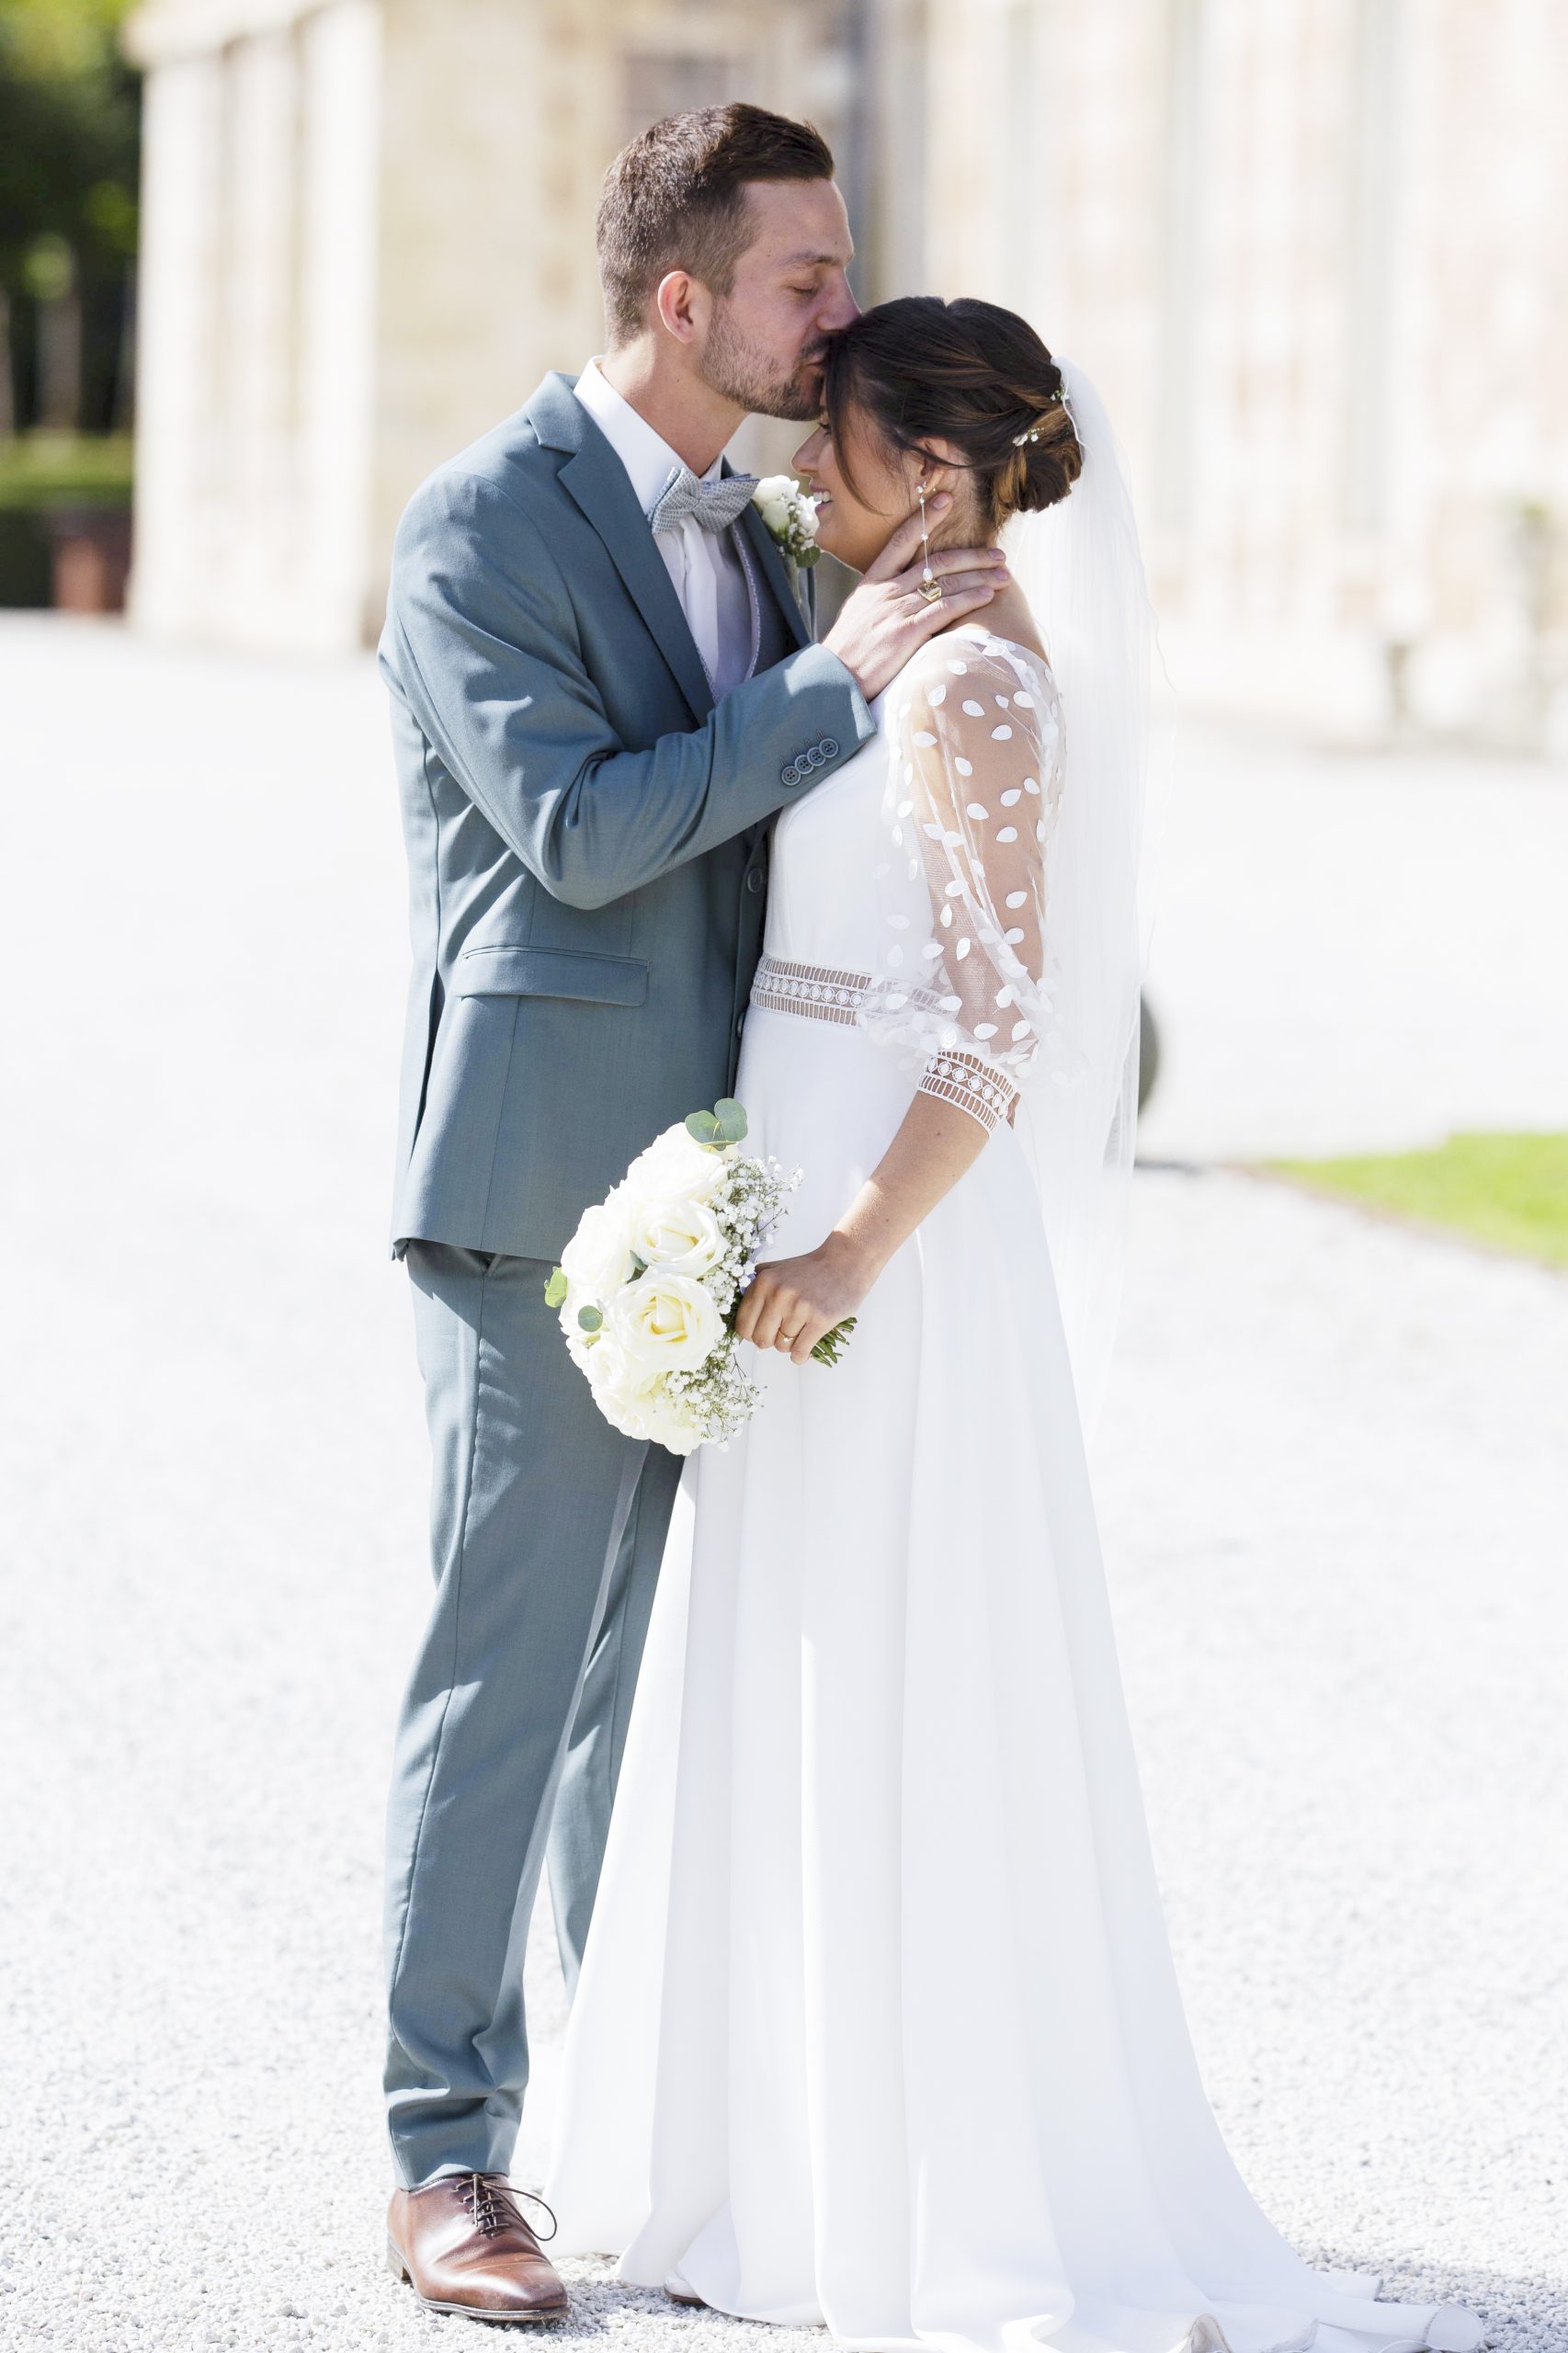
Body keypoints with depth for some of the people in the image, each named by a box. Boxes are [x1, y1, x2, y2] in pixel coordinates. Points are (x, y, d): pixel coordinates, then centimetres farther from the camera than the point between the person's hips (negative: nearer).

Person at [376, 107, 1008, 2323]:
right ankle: (450, 2153, 4)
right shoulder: (482, 522, -10)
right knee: (511, 1668, -4)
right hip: (541, 1185, -7)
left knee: (666, 1669, 13)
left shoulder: (749, 534, 14)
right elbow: (578, 829, -20)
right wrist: (839, 678, -19)